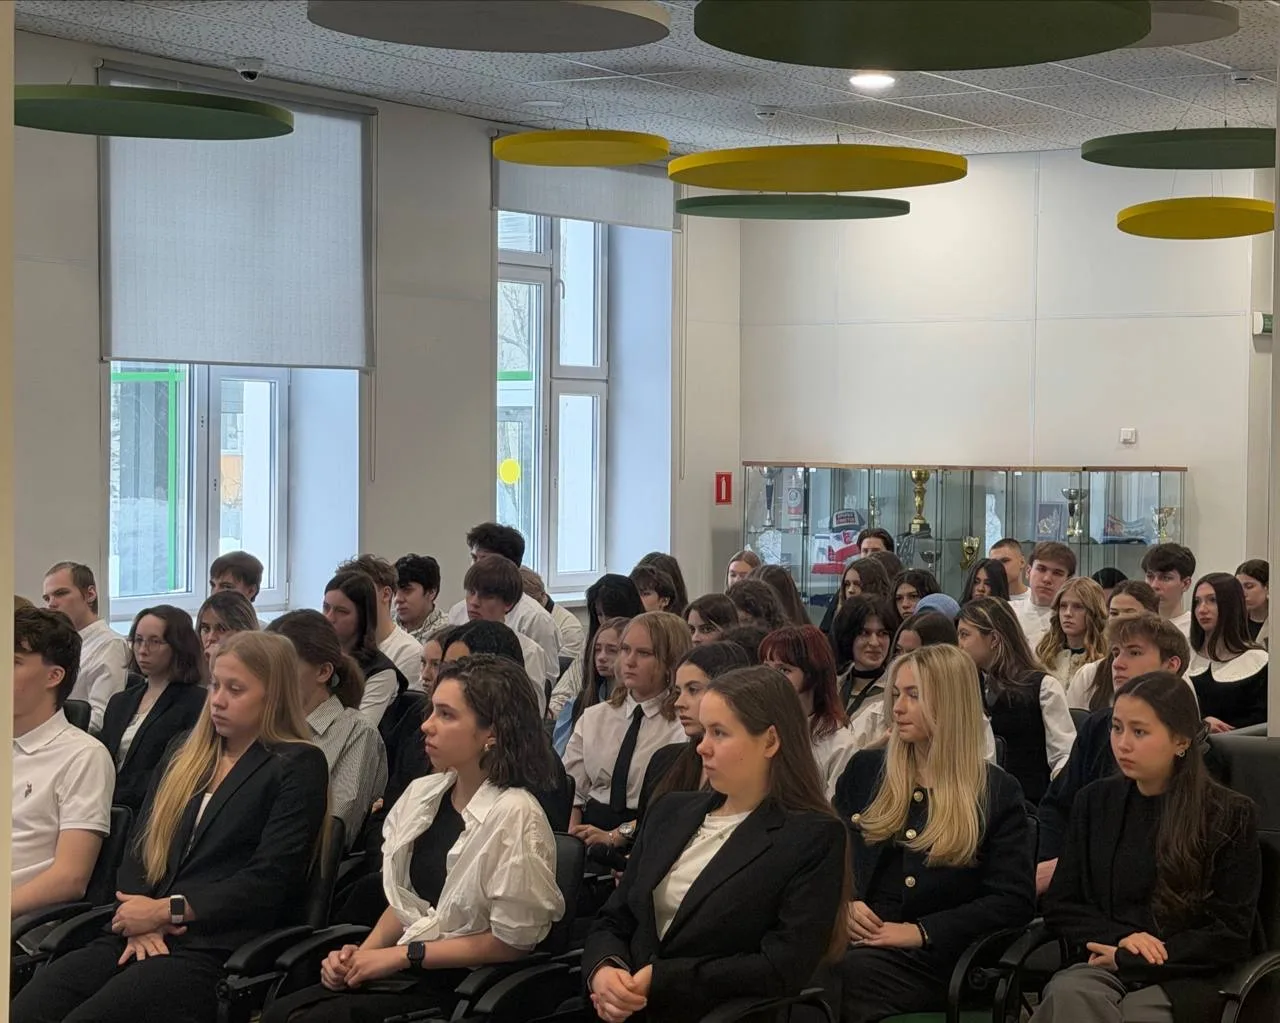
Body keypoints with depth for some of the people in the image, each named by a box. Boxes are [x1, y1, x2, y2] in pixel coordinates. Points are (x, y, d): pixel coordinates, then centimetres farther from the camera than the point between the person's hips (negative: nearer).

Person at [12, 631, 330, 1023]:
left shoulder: (298, 766, 2)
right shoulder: (185, 757, 23)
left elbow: (270, 880, -8)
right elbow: (139, 848, 17)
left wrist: (165, 910, -9)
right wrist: (139, 920, -4)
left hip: (216, 948, -6)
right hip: (141, 938, 6)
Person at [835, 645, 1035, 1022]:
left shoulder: (998, 793, 5)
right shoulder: (865, 769, 17)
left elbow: (1014, 902, -3)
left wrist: (921, 931, -12)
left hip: (932, 956, -3)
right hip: (850, 937, 3)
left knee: (848, 971, -36)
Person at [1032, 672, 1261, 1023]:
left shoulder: (1229, 815, 1)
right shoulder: (1096, 801, 13)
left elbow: (1230, 935, -2)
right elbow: (1060, 905, 14)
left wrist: (1130, 959, -9)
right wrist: (1119, 939, -7)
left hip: (1184, 978, -3)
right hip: (1105, 965, 3)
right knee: (1066, 994, -34)